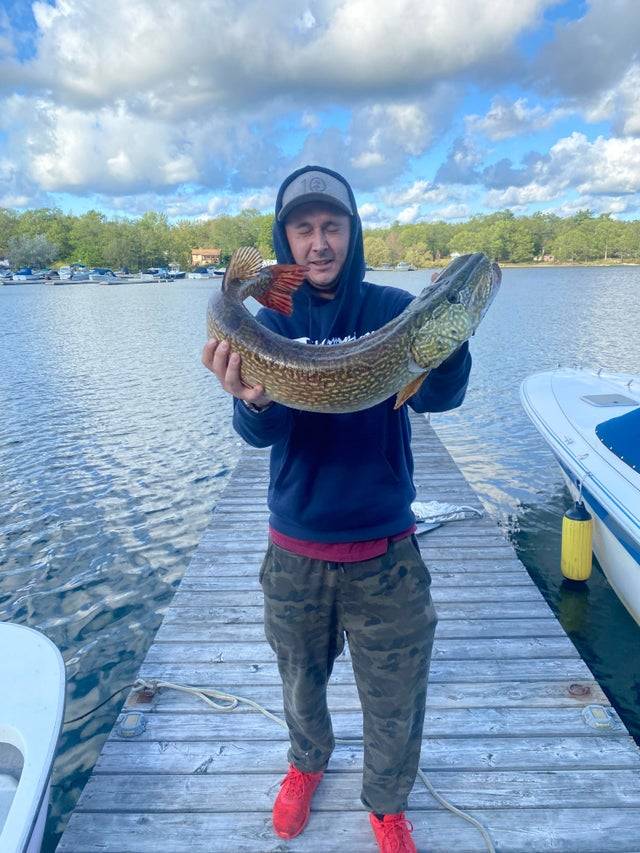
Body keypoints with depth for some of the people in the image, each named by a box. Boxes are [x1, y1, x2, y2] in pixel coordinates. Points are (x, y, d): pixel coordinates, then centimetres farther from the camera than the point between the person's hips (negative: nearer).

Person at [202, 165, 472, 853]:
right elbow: (259, 433, -17)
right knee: (301, 681, 23)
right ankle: (307, 761, 56)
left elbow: (437, 398, -20)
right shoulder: (271, 322, -4)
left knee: (395, 703, 13)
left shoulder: (393, 308, -5)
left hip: (386, 552, -1)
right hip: (295, 551, 1)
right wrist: (253, 401, -40)